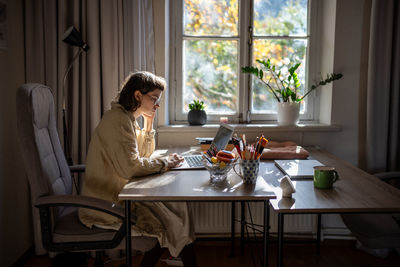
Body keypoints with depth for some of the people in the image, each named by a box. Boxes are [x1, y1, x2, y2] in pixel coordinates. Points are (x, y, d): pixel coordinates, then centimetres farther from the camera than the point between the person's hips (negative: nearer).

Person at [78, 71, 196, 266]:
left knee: (175, 204, 1)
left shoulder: (127, 119, 12)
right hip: (107, 205, -9)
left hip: (119, 194, 9)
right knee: (172, 223, -8)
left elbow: (143, 154, 19)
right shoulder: (118, 120, -19)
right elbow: (131, 166, -28)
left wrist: (148, 125, 7)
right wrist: (165, 163, -15)